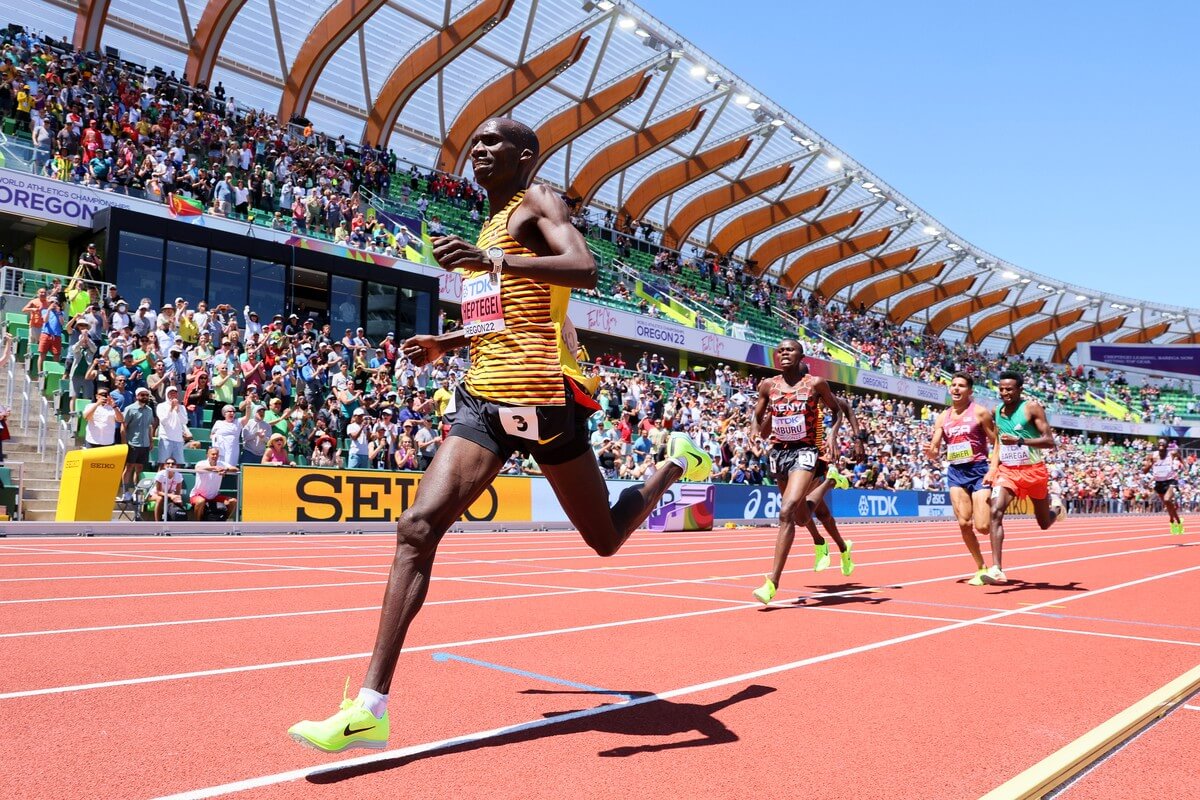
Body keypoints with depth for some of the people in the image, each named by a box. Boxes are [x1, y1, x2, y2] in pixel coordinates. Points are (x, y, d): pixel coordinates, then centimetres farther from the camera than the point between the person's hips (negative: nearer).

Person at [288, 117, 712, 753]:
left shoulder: (537, 202, 0)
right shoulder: (490, 226, 24)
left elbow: (585, 270, -21)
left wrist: (490, 260, -30)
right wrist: (445, 343, 20)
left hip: (541, 393, -7)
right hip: (483, 395, 7)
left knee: (606, 538, 9)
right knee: (417, 526, -12)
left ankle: (678, 461, 39)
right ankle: (371, 707, -11)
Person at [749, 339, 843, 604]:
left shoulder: (815, 383, -4)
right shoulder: (768, 385, 3)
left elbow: (836, 410, 12)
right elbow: (757, 419, 15)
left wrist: (832, 434, -5)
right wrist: (758, 432, -7)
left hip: (805, 451, -4)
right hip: (778, 452, 5)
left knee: (786, 512, -23)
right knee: (801, 517, 17)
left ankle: (772, 581, -22)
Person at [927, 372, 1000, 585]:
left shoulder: (980, 412, -1)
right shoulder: (942, 417, 10)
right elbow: (935, 451, 9)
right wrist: (931, 452, -14)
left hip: (979, 470, -4)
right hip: (955, 472, 4)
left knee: (982, 526, -11)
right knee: (964, 523, -5)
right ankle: (981, 568, 11)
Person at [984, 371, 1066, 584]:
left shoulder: (1032, 407, -10)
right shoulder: (997, 411, 5)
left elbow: (1049, 441, -15)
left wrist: (1019, 441, -28)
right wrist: (992, 468, 5)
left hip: (1034, 471, -3)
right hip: (1007, 471, 3)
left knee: (1044, 523, 14)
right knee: (995, 512, -22)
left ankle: (1055, 504, 51)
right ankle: (997, 570, -24)